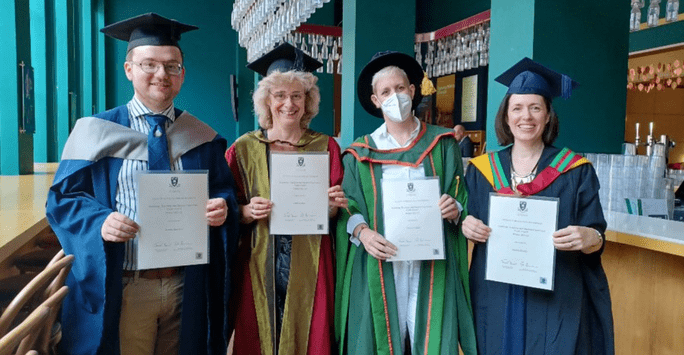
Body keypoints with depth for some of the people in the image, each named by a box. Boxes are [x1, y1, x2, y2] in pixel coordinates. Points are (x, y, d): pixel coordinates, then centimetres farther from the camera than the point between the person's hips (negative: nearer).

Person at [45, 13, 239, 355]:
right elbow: (63, 198, -1)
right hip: (120, 288, -2)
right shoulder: (96, 131, 0)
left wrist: (223, 208, -15)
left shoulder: (202, 137, 4)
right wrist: (98, 221, -21)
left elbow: (226, 191, 7)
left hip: (188, 286, 2)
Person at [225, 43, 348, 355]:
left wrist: (333, 207, -14)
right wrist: (247, 212, -15)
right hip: (259, 267, 0)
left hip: (309, 268, 0)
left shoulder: (326, 148, 3)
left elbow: (336, 213, 7)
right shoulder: (244, 149, 2)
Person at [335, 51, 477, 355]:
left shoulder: (442, 143, 8)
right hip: (380, 267, 0)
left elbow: (461, 197, 7)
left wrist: (455, 209, -14)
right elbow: (348, 206, 2)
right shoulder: (361, 153, 7)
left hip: (432, 266, 0)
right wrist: (361, 231, -17)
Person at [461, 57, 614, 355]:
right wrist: (467, 227, -14)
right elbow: (469, 224, 8)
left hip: (557, 300, -2)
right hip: (496, 300, 2)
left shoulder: (576, 171, -4)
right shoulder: (481, 169, 2)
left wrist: (589, 238, -25)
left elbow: (597, 239, -3)